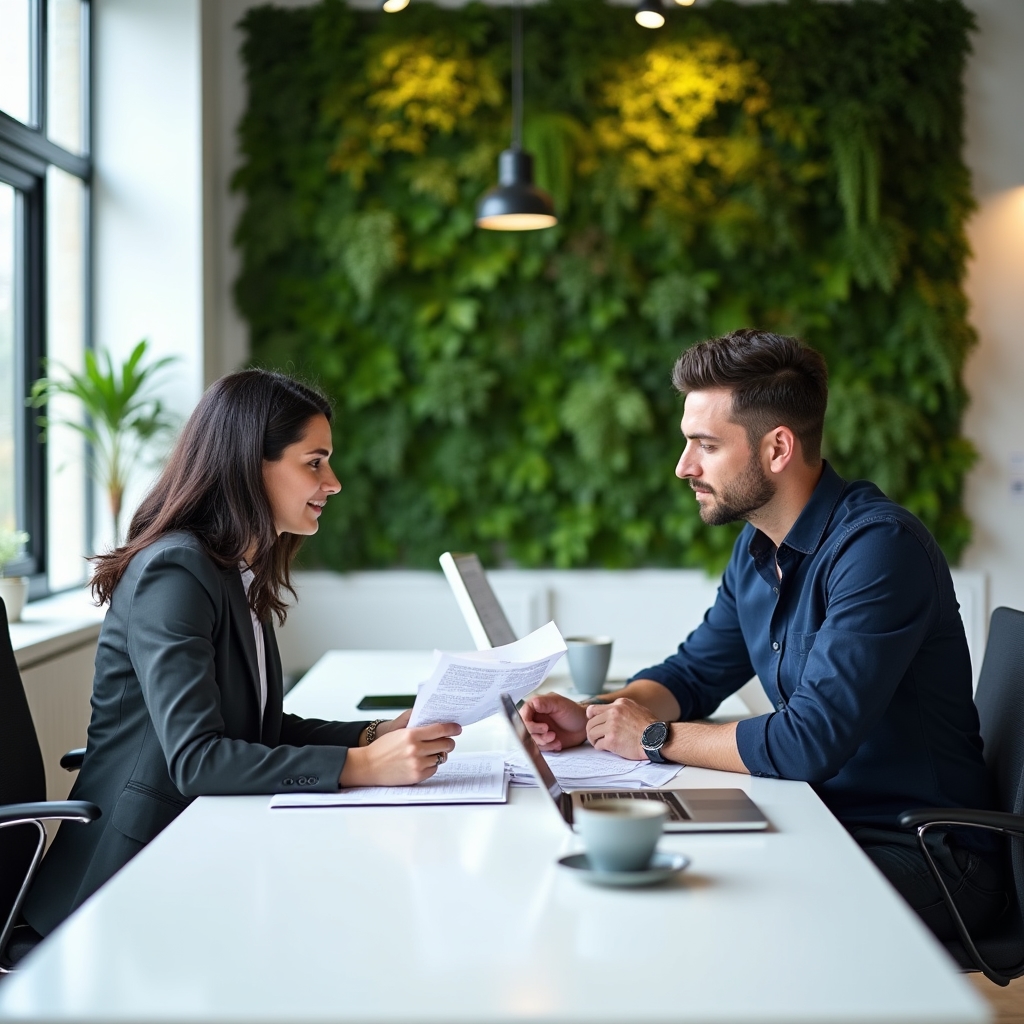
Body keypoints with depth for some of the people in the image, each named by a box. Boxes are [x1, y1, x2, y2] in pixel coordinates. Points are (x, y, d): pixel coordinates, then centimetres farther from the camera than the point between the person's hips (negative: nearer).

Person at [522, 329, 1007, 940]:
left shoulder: (879, 547, -22)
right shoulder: (757, 548, 7)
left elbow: (810, 739, -28)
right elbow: (695, 674, 19)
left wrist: (657, 737, -15)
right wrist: (594, 717, -1)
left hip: (925, 854, -8)